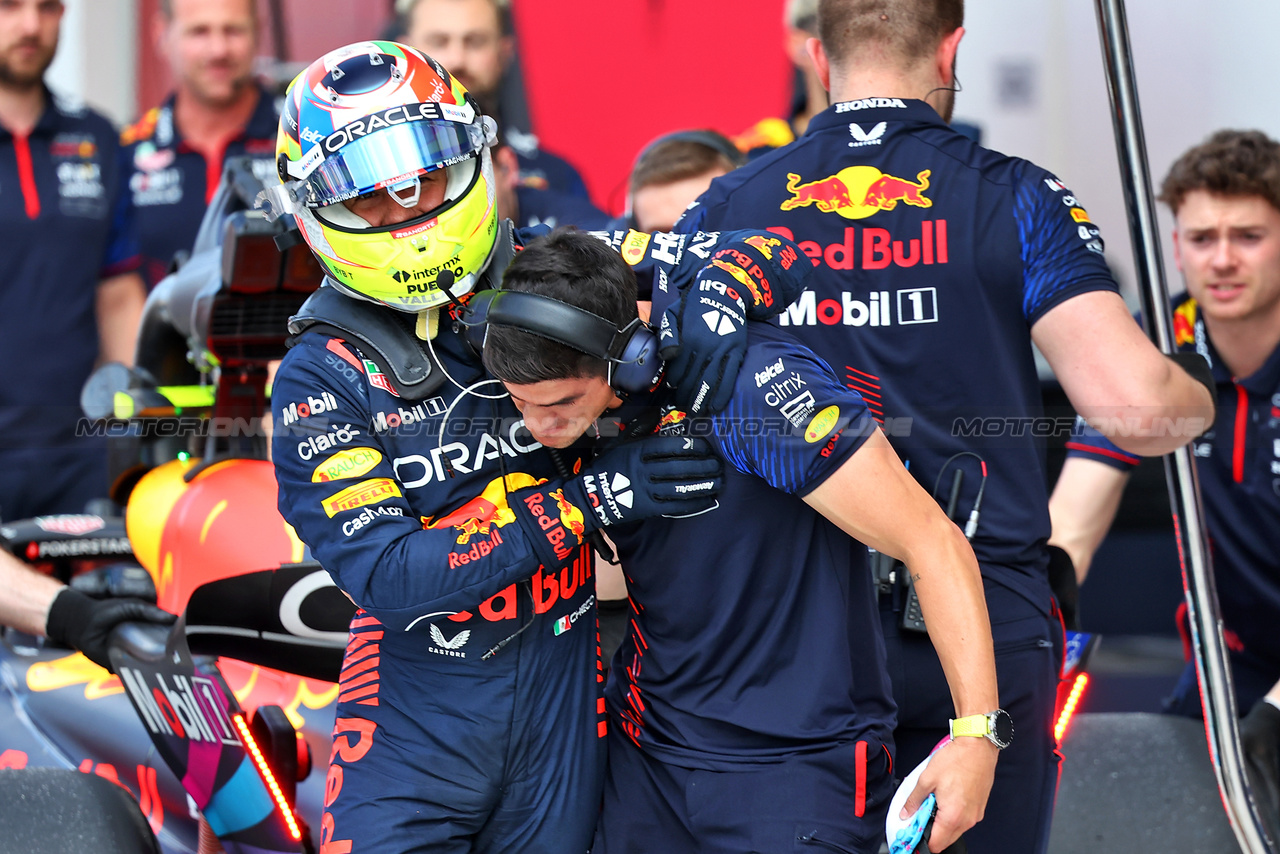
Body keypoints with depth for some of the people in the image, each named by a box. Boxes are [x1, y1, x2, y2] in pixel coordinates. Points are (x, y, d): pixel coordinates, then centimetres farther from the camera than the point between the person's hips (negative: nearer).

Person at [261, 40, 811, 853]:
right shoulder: (321, 378, -7)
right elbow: (389, 572, -17)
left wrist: (707, 320, -24)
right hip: (418, 714, -2)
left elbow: (745, 254, 1)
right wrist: (595, 497, -24)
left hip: (566, 694, 2)